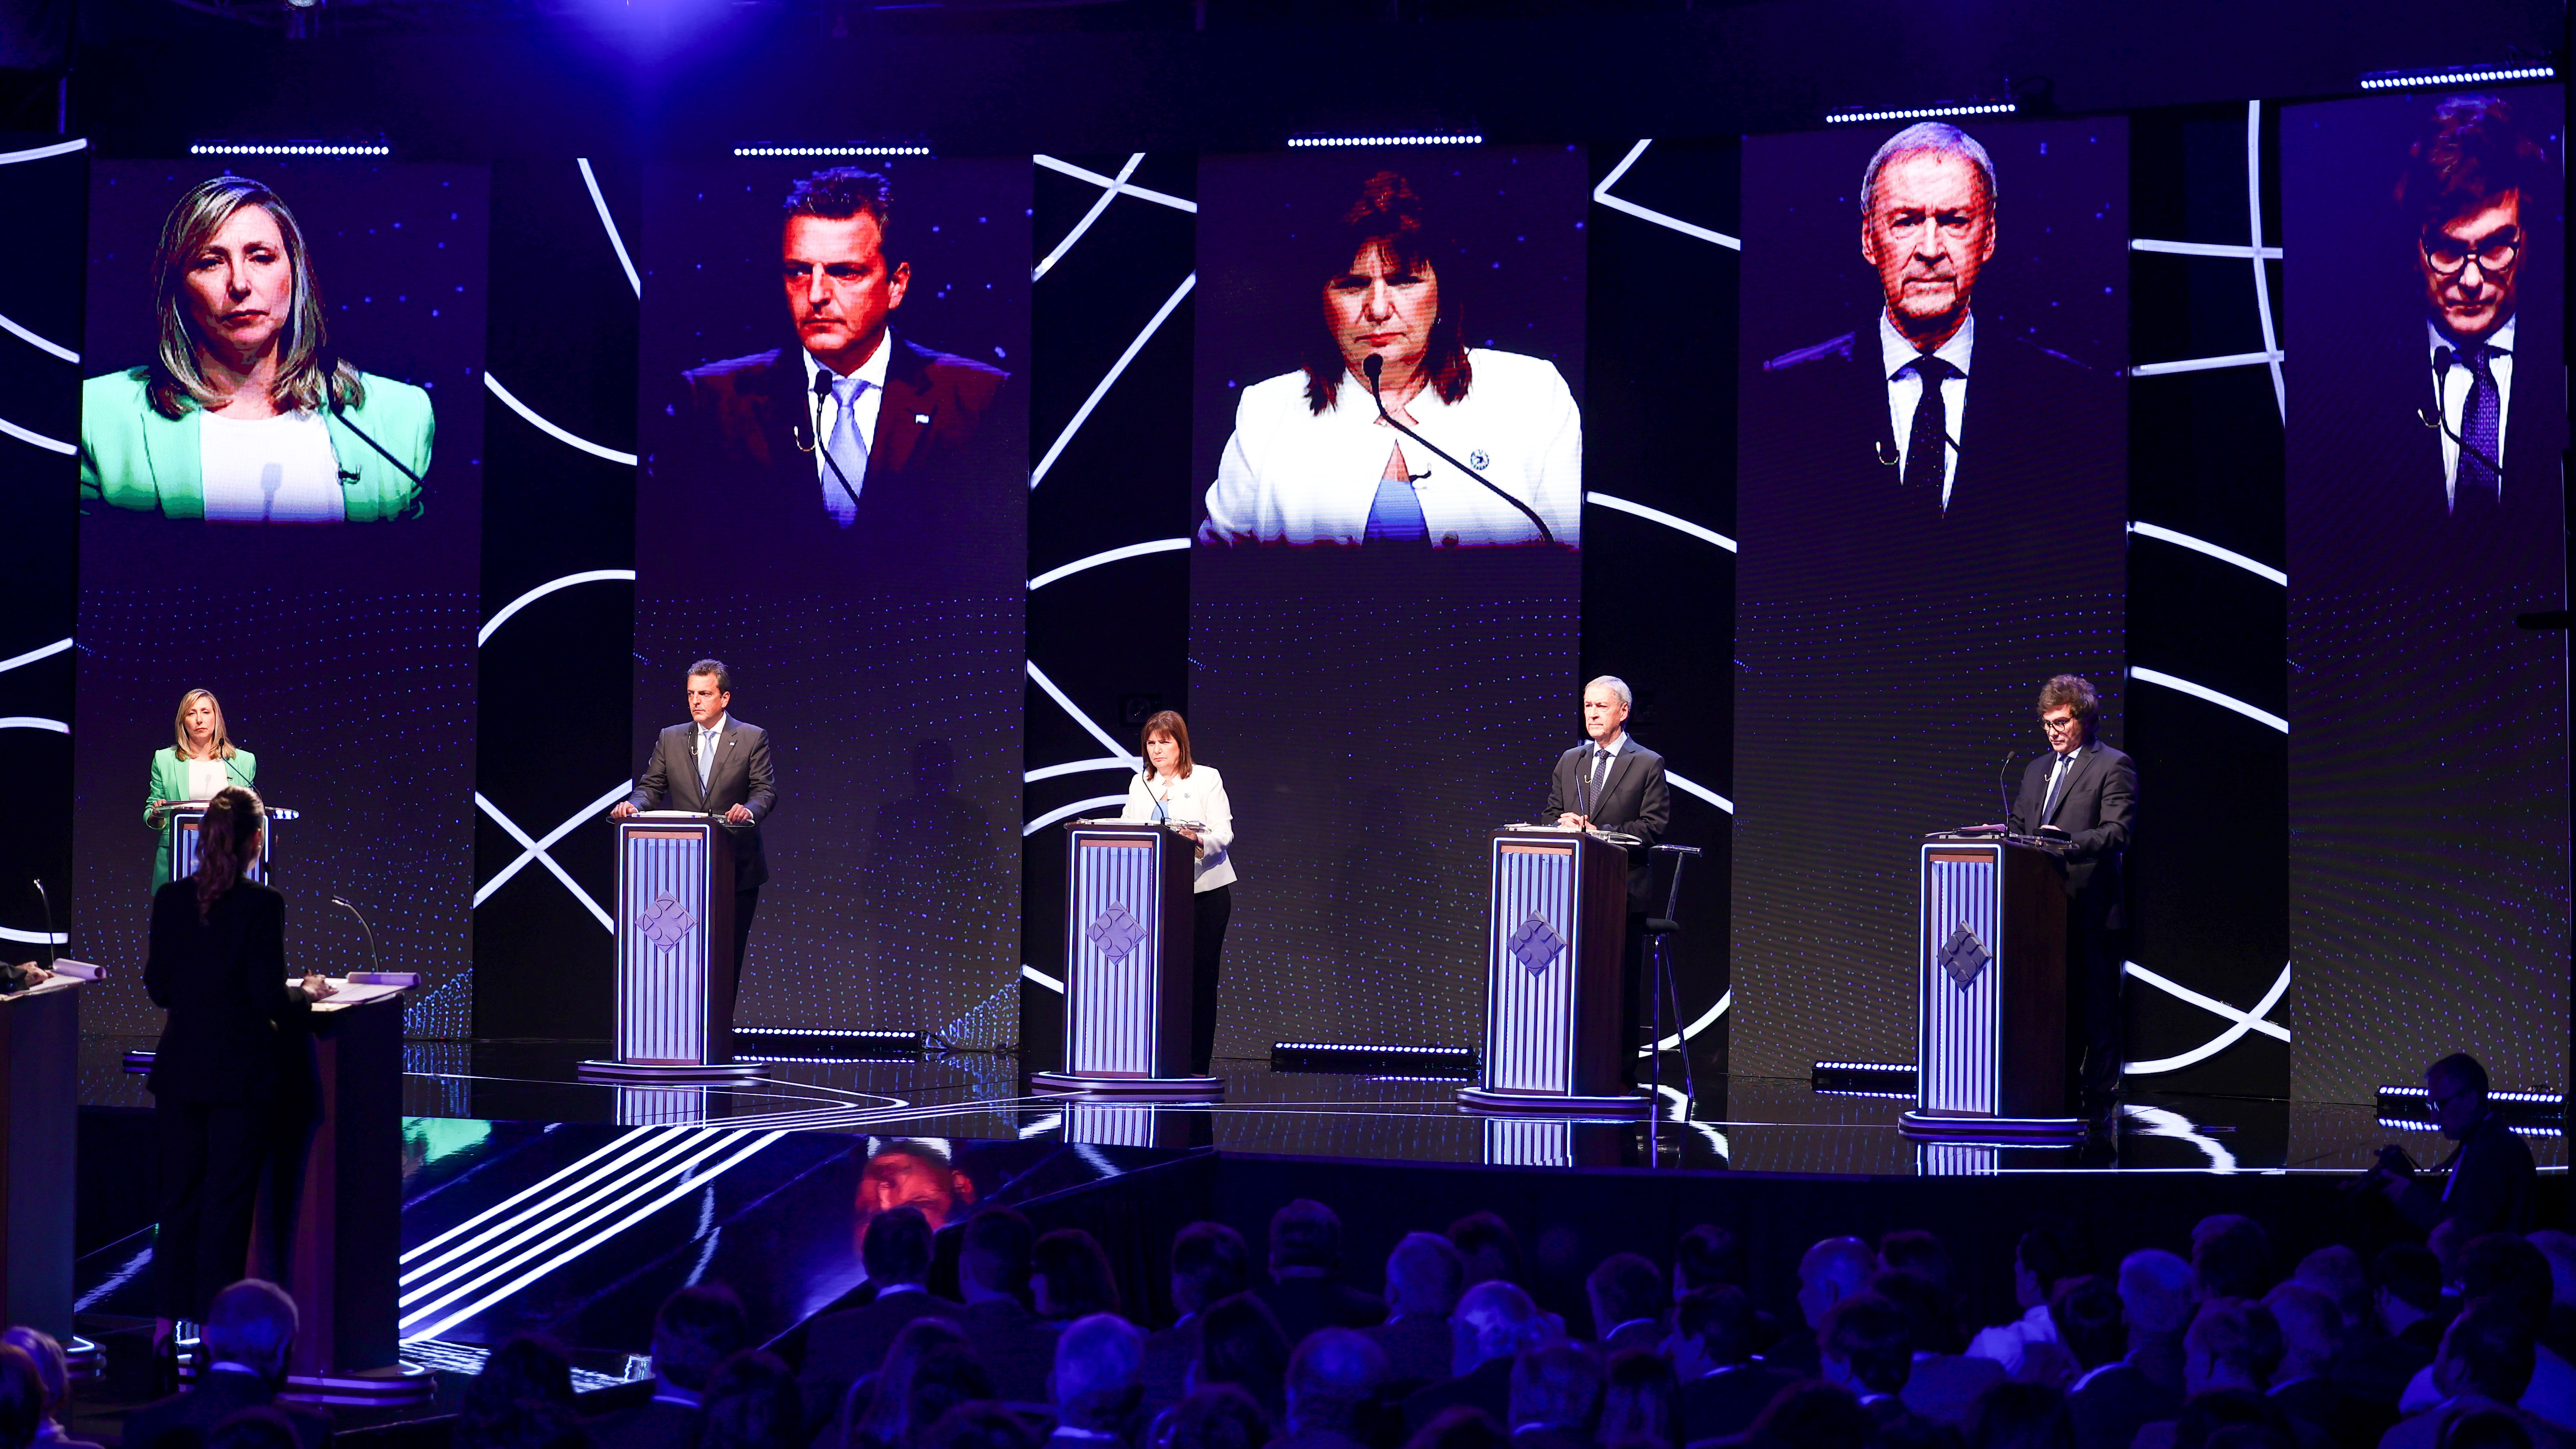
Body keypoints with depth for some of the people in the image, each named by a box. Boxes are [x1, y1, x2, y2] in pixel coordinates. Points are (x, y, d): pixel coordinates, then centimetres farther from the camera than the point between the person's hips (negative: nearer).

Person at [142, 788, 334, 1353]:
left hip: (180, 1069, 4)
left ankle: (169, 1315, 15)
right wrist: (308, 993, 4)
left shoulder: (170, 899, 0)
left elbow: (159, 988, 6)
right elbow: (269, 998, -15)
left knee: (180, 1193, 13)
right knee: (228, 1197, 3)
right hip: (241, 1072, -4)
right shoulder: (261, 905, -13)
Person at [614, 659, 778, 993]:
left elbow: (765, 790, -5)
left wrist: (749, 810, -27)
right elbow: (651, 787, 9)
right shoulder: (670, 739, 10)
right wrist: (634, 804, -13)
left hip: (736, 868, -2)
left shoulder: (753, 739, 1)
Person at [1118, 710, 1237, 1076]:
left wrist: (1199, 839, -27)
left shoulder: (1207, 779, 1)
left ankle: (1196, 1067, 0)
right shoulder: (1140, 784, 15)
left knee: (1200, 975, -3)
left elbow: (1224, 833, -6)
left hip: (1203, 891, -3)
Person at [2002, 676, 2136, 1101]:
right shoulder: (2036, 770, 21)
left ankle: (2099, 1087, -1)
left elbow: (2116, 833, -13)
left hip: (2090, 905, -6)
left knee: (2098, 999, -3)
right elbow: (2020, 825, 23)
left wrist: (2069, 842, -29)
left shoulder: (2113, 766, -2)